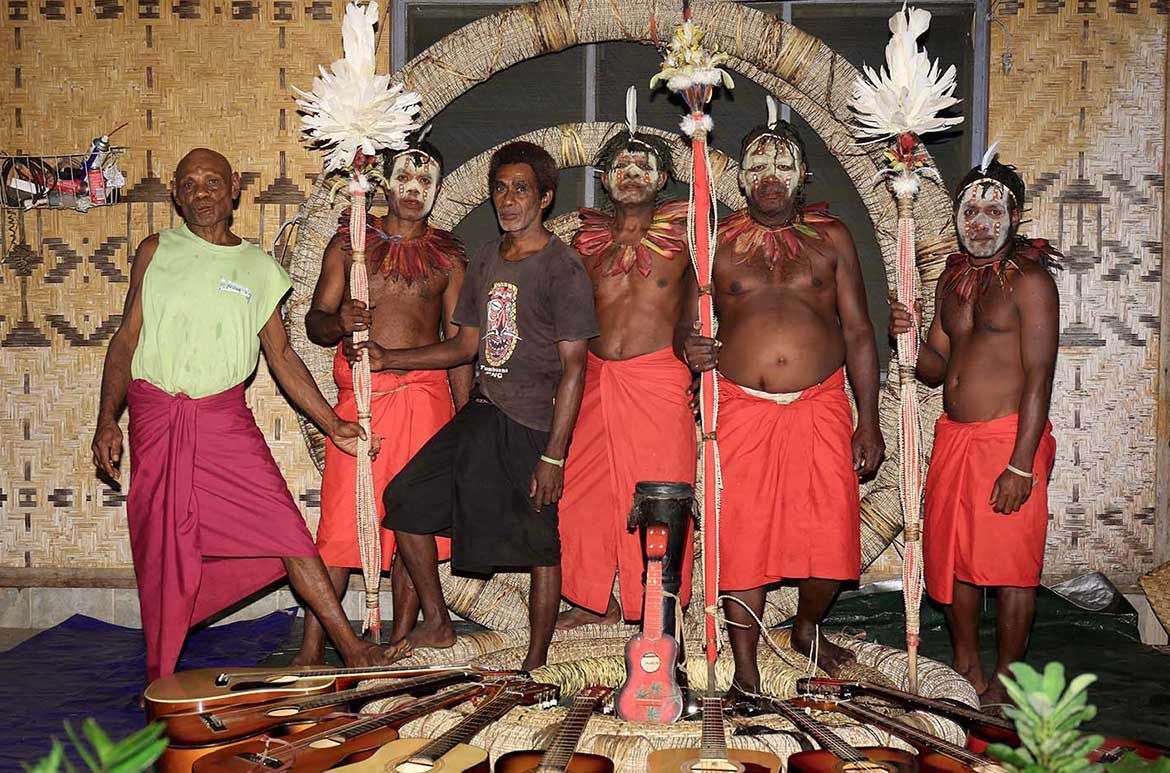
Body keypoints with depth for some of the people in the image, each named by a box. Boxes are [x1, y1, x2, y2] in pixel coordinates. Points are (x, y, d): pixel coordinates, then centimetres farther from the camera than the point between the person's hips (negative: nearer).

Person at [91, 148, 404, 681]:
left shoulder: (260, 269, 9)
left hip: (225, 419, 0)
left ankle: (351, 648, 1)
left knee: (286, 528, -6)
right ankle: (160, 683, 22)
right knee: (162, 555, 5)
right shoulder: (156, 252, 7)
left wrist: (331, 424, 8)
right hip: (155, 420, 0)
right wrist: (107, 420, -2)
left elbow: (281, 356, 12)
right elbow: (126, 339, 7)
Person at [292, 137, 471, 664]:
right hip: (360, 396, -1)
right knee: (340, 523, -5)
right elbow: (314, 321, 9)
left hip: (426, 396, 1)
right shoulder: (350, 244, 11)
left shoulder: (447, 256, 13)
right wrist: (339, 322, -15)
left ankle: (400, 647, 12)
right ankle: (311, 649, 3)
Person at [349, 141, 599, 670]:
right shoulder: (485, 260, 13)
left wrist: (554, 455, -17)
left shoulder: (563, 269, -9)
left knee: (538, 544, 1)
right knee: (407, 500, 5)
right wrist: (388, 359, 9)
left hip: (531, 426, -7)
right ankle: (436, 624, 20)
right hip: (480, 414, 7)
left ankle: (536, 664, 16)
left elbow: (573, 367, -12)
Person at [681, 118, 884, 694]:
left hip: (819, 407, 1)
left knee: (831, 537, -2)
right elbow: (691, 319, 13)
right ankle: (746, 669, 17)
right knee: (742, 537, 0)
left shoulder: (830, 238, 11)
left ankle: (807, 628, 30)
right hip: (741, 409, 0)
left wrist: (869, 421, 5)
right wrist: (691, 346, -13)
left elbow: (858, 331, 10)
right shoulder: (716, 240, 9)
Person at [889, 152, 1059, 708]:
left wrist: (1020, 465, -21)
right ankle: (966, 669, 28)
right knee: (950, 554, 12)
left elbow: (1039, 378, -15)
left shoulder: (1029, 279, -9)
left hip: (1008, 437, -7)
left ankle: (1004, 682, 14)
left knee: (1009, 564, -1)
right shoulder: (952, 278, 13)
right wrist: (907, 336, -5)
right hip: (953, 436, 7)